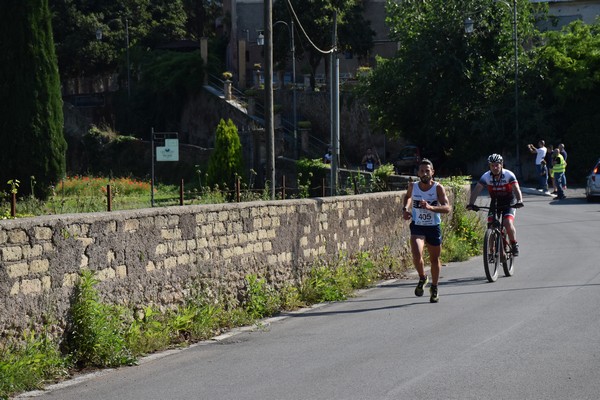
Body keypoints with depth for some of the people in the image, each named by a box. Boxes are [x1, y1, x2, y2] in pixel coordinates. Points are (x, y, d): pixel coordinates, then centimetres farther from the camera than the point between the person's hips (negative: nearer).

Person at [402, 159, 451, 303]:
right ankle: (422, 278, 6)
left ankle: (434, 288, 34)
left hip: (433, 227, 0)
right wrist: (405, 208, 3)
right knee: (416, 255, -23)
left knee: (435, 259, 12)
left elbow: (447, 208, -23)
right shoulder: (413, 186, -4)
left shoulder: (438, 188, -13)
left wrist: (430, 207, -38)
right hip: (417, 226, 0)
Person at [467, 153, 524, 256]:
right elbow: (477, 190, -21)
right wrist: (471, 204, -36)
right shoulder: (486, 176, -15)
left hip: (509, 203, -3)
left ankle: (514, 244, 0)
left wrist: (519, 201, -50)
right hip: (495, 203, 3)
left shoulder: (509, 175, -21)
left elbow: (516, 189, -31)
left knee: (508, 223, -24)